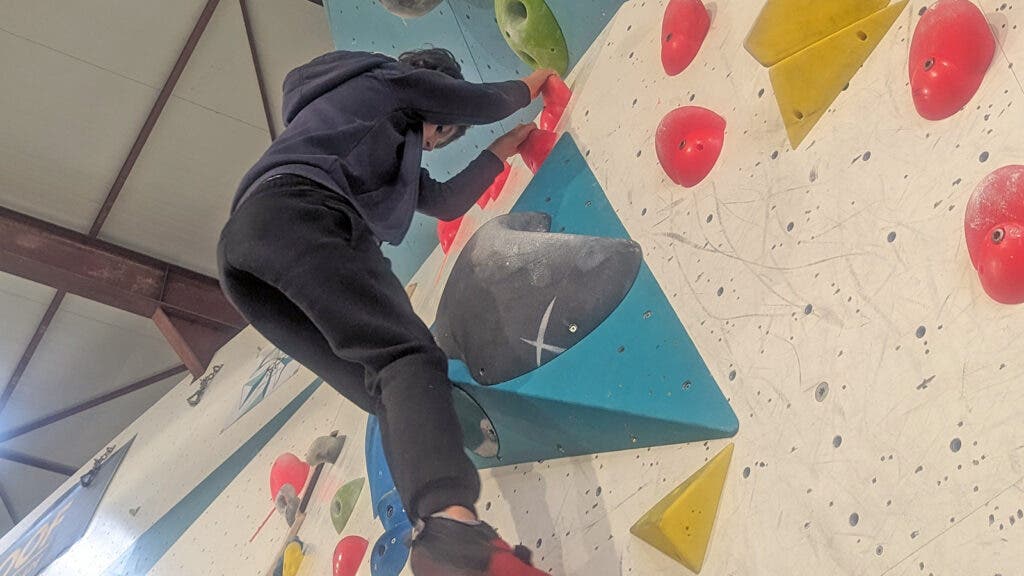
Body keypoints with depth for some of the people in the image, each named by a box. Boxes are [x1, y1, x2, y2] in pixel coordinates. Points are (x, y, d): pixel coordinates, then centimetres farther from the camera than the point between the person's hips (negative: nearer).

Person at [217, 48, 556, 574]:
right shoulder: (384, 78, 23)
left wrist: (501, 151, 55)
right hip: (295, 212, -9)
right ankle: (451, 524, -52)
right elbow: (482, 102, 26)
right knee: (409, 355, -27)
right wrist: (527, 88, 47)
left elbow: (446, 203, 44)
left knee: (395, 397, -2)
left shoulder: (385, 153, 44)